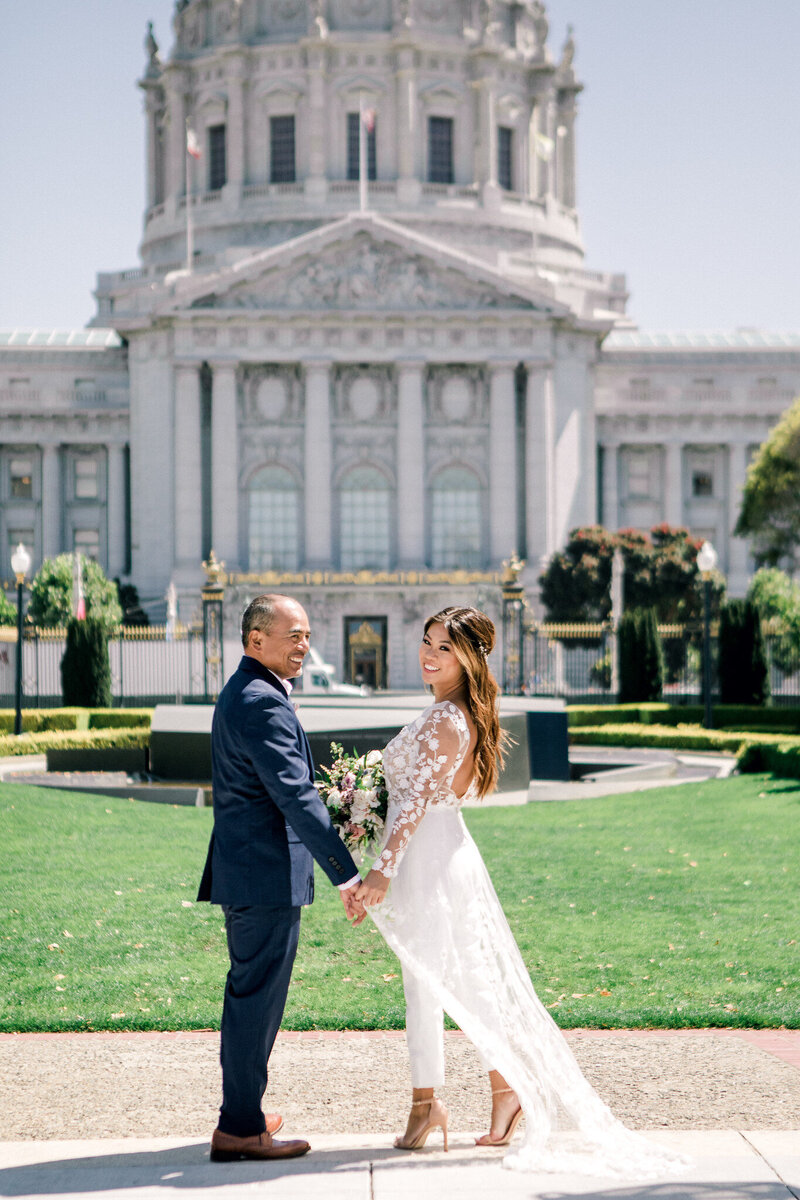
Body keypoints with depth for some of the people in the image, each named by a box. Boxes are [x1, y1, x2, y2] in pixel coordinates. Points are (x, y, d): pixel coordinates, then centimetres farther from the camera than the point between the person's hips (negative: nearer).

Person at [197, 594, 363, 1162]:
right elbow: (296, 798, -24)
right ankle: (240, 1128, 1)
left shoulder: (243, 693, 15)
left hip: (246, 868, 11)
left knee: (251, 994, 18)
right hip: (266, 874, -11)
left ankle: (242, 1111, 29)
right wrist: (346, 873, -24)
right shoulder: (262, 703, -19)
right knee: (257, 995, -5)